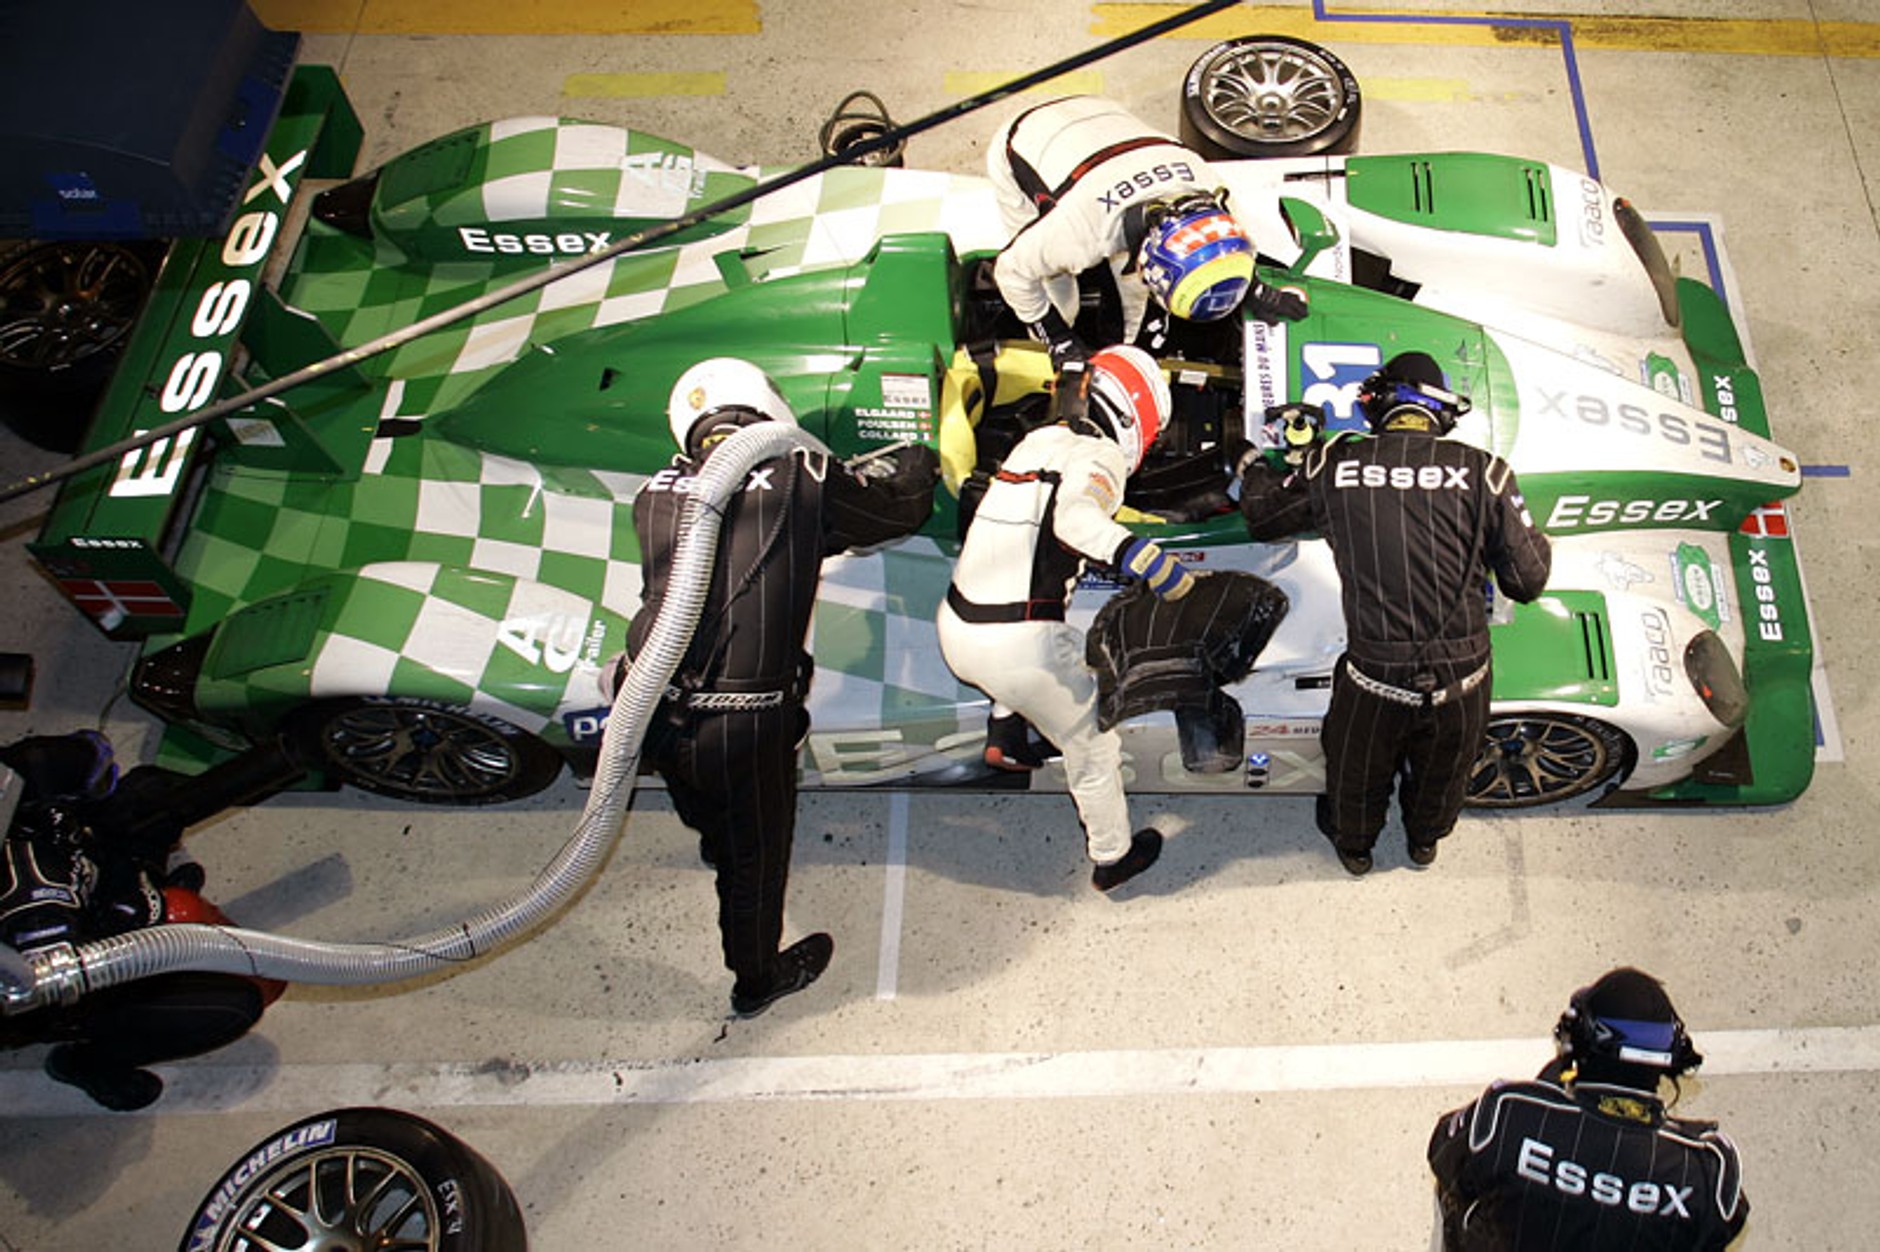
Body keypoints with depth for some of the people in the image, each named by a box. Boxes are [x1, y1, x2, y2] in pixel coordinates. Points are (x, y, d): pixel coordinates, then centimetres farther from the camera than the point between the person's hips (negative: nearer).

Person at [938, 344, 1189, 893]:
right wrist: (1160, 570, -37)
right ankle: (1112, 856, 33)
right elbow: (1078, 521, -29)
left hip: (957, 628, 8)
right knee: (1091, 740, 15)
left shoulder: (1037, 441, 15)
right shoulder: (1097, 454, -8)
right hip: (1019, 646, -8)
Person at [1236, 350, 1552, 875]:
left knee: (1357, 771, 30)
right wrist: (1539, 543, 20)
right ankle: (1425, 839, 61)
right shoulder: (1483, 471, -10)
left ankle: (1354, 844, 58)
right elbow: (1527, 580, -3)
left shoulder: (1334, 463, -9)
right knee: (1442, 774, 32)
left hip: (1375, 681, -1)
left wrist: (1255, 466, 29)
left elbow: (1262, 515, 8)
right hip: (1462, 681, 1)